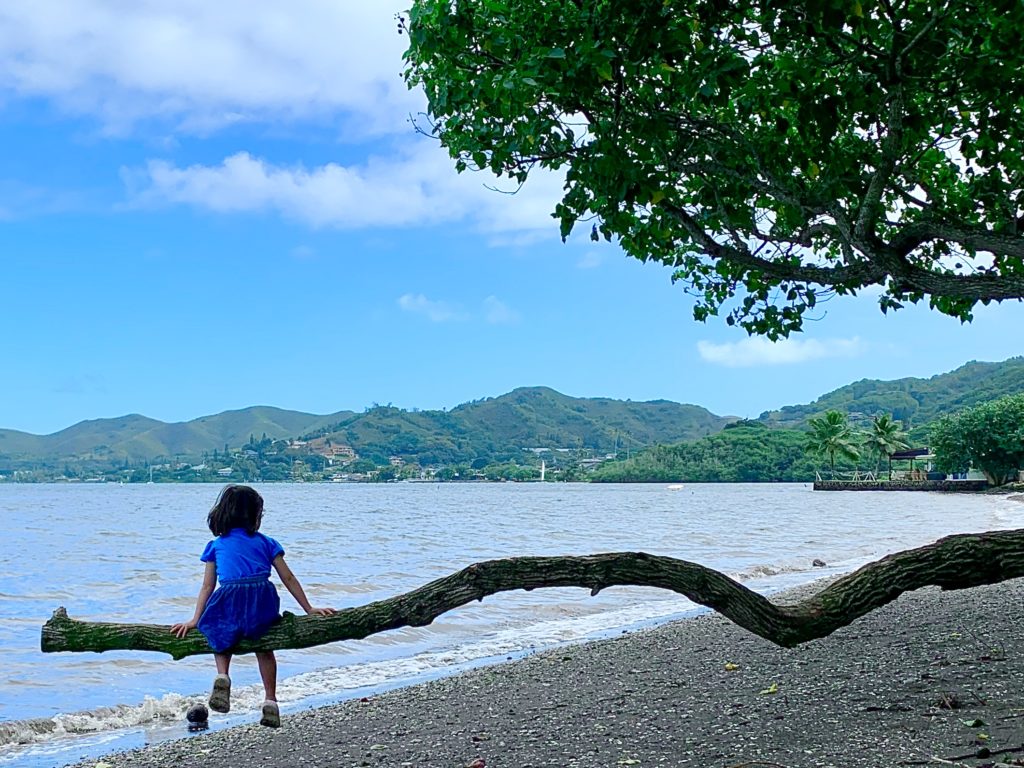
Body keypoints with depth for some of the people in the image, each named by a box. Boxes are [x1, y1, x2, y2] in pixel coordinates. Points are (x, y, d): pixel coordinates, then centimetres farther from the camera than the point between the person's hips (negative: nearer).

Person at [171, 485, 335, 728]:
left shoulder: (217, 545, 19)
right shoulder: (265, 543, 18)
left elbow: (208, 586, 15)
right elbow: (288, 578, 17)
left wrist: (195, 620, 16)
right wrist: (309, 609, 21)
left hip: (229, 600, -1)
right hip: (262, 602, 1)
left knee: (222, 636, 29)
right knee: (263, 647, 25)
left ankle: (222, 675, 0)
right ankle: (270, 702, 17)